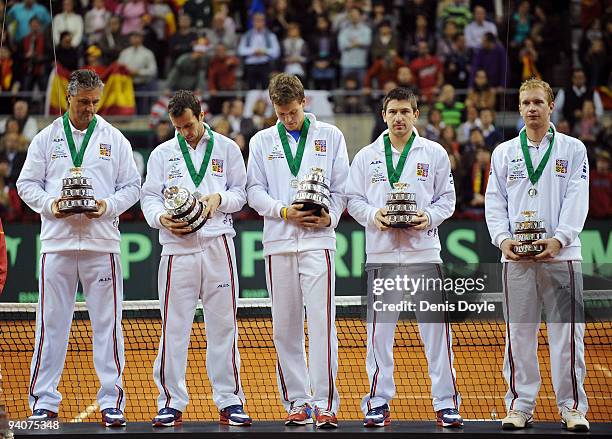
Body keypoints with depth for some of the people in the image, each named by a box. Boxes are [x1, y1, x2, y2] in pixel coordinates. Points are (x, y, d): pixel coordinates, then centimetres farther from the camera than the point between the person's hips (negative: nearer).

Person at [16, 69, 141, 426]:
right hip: (57, 241, 0)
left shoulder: (114, 139, 9)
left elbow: (131, 186, 8)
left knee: (107, 323, -1)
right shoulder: (46, 139, 9)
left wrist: (108, 206, -10)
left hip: (102, 241, 0)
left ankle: (112, 401, 4)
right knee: (51, 323, 1)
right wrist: (50, 204, -10)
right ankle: (43, 400, 7)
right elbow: (27, 183, 9)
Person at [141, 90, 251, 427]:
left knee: (223, 324, 2)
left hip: (218, 244, 0)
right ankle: (171, 401, 3)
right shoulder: (162, 154, 13)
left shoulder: (226, 148, 12)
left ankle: (229, 400, 7)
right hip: (177, 247, 0)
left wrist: (219, 199, -9)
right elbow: (149, 196, 9)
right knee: (174, 326, -2)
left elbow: (241, 191, 11)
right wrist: (161, 218, -12)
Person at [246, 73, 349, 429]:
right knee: (286, 326, 3)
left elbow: (342, 186, 8)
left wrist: (329, 217, -9)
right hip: (278, 241, 2)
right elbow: (254, 190, 8)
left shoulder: (330, 136, 11)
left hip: (318, 239, -2)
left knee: (322, 322, -12)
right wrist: (284, 211, -8)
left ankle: (325, 403, -13)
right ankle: (297, 401, 10)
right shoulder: (262, 141, 14)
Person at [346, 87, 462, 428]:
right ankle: (379, 400, 10)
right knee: (380, 329, 2)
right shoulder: (367, 157, 11)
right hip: (381, 251, 1)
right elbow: (354, 199, 10)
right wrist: (373, 215, -9)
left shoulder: (434, 154, 8)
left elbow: (447, 198, 8)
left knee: (435, 328, -3)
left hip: (424, 249, -1)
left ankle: (446, 401, 2)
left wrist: (430, 217, -10)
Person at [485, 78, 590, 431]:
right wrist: (503, 239, -8)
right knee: (518, 333, 3)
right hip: (515, 256, 2)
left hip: (561, 255, -2)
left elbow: (577, 201, -1)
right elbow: (495, 201, 9)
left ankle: (573, 407, 5)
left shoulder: (573, 150, 7)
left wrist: (559, 239, -15)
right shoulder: (504, 153, 13)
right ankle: (520, 405, 10)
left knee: (567, 332, -2)